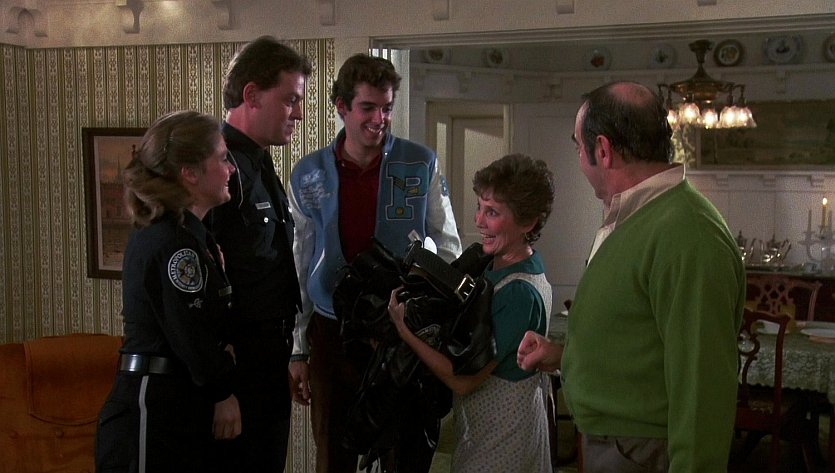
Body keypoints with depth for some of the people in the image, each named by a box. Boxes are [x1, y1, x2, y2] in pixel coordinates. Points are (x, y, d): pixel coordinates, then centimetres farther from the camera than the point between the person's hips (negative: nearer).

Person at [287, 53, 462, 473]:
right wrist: (297, 350, 5)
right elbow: (299, 268, 6)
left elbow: (449, 248, 4)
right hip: (333, 333, 1)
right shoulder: (309, 175, 2)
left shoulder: (421, 165, -1)